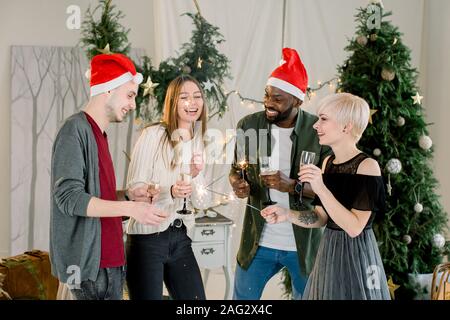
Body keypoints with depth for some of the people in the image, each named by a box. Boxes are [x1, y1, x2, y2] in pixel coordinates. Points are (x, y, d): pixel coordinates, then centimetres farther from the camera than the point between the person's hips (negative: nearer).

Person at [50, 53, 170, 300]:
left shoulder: (98, 134, 15)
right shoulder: (75, 129, -12)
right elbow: (69, 198, -19)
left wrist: (129, 196, 4)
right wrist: (130, 209, -20)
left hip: (109, 259, 9)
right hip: (89, 261, -9)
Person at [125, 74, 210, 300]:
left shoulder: (198, 142, 11)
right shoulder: (153, 135, -8)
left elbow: (198, 200, 11)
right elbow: (134, 188, -10)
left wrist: (196, 175, -9)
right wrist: (170, 191, -26)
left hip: (181, 239, 6)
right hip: (148, 237, -6)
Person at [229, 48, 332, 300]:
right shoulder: (249, 125, -4)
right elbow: (236, 169, 10)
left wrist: (293, 186, -26)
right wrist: (237, 183, -13)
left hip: (304, 244, -2)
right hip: (259, 241, 2)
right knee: (242, 297, 14)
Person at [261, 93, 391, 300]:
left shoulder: (367, 166, -16)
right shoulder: (328, 163, 6)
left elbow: (354, 228, -22)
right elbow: (321, 218, 9)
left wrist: (321, 189, -26)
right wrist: (287, 214, -7)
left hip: (356, 255, -7)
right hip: (328, 252, 7)